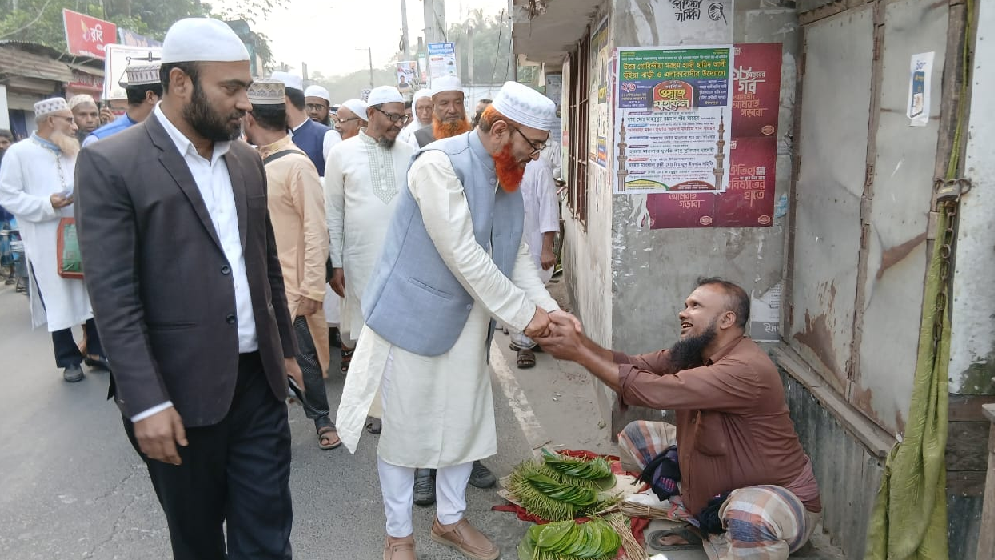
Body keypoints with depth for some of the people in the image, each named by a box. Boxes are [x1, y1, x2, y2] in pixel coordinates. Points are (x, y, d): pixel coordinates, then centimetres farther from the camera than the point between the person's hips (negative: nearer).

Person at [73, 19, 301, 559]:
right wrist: (146, 402, -18)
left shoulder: (247, 161, 9)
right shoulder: (110, 164, -10)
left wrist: (285, 347, 17)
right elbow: (113, 297, -14)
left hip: (259, 380, 5)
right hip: (180, 392, -4)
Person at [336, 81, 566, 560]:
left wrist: (550, 309, -6)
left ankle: (450, 519, 36)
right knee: (404, 427, 7)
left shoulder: (508, 177, 5)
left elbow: (517, 253, 8)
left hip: (468, 322, 8)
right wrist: (524, 314, -20)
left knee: (466, 422, 15)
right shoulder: (439, 165, -21)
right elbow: (463, 256, -25)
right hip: (413, 317, -7)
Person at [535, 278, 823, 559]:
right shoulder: (694, 351, -3)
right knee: (634, 436, 5)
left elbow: (652, 391, -35)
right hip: (713, 484, 8)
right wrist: (581, 341, -26)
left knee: (748, 517, -43)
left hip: (777, 496, -8)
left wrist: (579, 353, -31)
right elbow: (635, 365, -9)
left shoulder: (746, 369, -32)